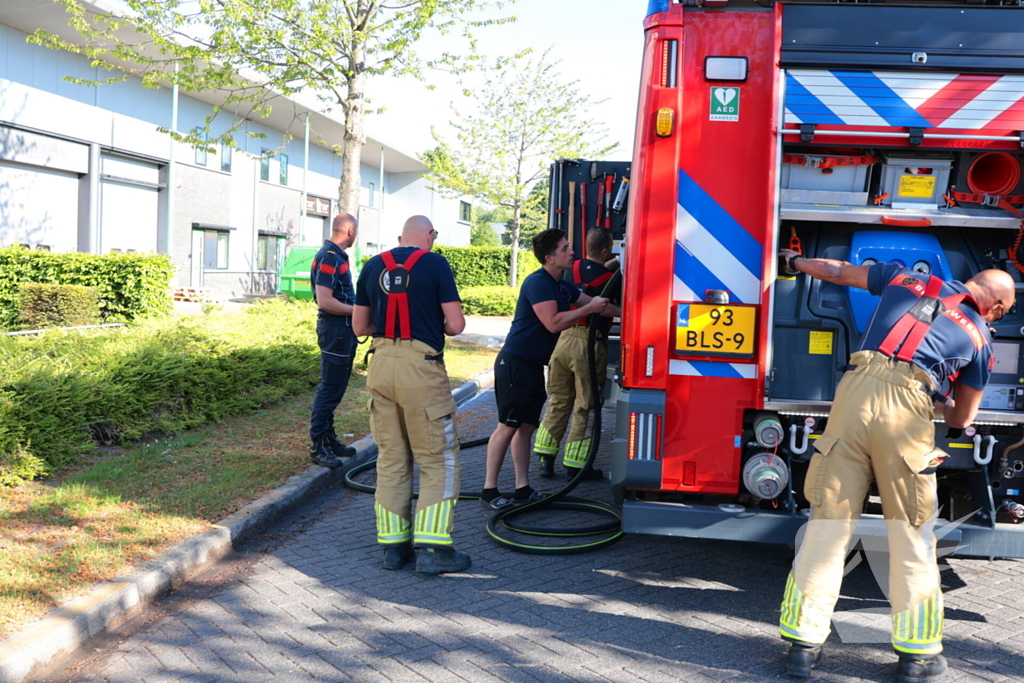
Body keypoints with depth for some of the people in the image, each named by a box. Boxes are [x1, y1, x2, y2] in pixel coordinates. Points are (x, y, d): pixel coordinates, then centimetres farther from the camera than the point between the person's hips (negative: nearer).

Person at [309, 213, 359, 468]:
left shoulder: (335, 256, 15)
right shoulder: (329, 258, -17)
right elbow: (325, 301, -24)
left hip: (342, 329, 11)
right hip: (335, 328, -11)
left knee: (335, 388, 16)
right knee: (329, 388, -6)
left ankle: (329, 440, 26)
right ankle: (318, 447, 0)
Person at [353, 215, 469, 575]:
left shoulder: (372, 266, 9)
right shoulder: (435, 264, -4)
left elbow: (359, 326, 13)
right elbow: (456, 324, -6)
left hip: (381, 364, 5)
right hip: (421, 369, -5)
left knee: (391, 458, 13)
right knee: (437, 460, 4)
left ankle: (393, 545, 17)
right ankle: (432, 548, 0)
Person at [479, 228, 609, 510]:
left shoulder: (562, 286, 13)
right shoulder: (538, 282, -16)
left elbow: (593, 303, 24)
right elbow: (553, 322, -25)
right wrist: (589, 309, -18)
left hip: (533, 366, 9)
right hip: (515, 363, -9)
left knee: (526, 426, 10)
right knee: (508, 426, -6)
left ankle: (523, 489, 16)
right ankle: (489, 490, 0)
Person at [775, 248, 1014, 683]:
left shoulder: (907, 279, 24)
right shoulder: (980, 336, 20)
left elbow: (839, 271, 37)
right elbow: (962, 418, 28)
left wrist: (794, 261, 54)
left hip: (856, 393, 2)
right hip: (908, 407, -2)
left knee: (828, 524, 6)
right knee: (912, 535, 10)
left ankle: (804, 643, 12)